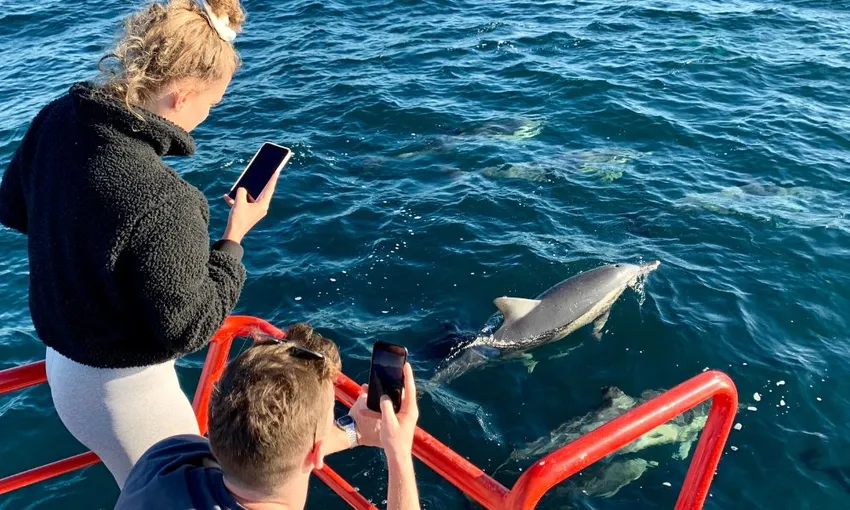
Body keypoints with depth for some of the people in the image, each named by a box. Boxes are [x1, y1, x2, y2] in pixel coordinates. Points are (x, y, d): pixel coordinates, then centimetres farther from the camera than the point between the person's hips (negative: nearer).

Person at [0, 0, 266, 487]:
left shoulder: (54, 120, -11)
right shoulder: (162, 204, -37)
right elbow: (186, 330, -24)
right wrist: (234, 237, -15)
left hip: (63, 360, 8)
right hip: (124, 390, -8)